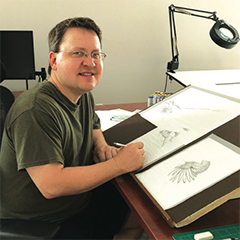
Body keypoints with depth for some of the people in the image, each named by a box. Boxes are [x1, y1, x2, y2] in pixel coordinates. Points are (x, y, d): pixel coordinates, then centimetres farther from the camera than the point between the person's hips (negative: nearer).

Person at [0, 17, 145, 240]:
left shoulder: (83, 94, -1)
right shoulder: (35, 111, -28)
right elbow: (51, 185, -33)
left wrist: (101, 147, -3)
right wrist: (119, 163, -26)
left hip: (80, 201, 8)